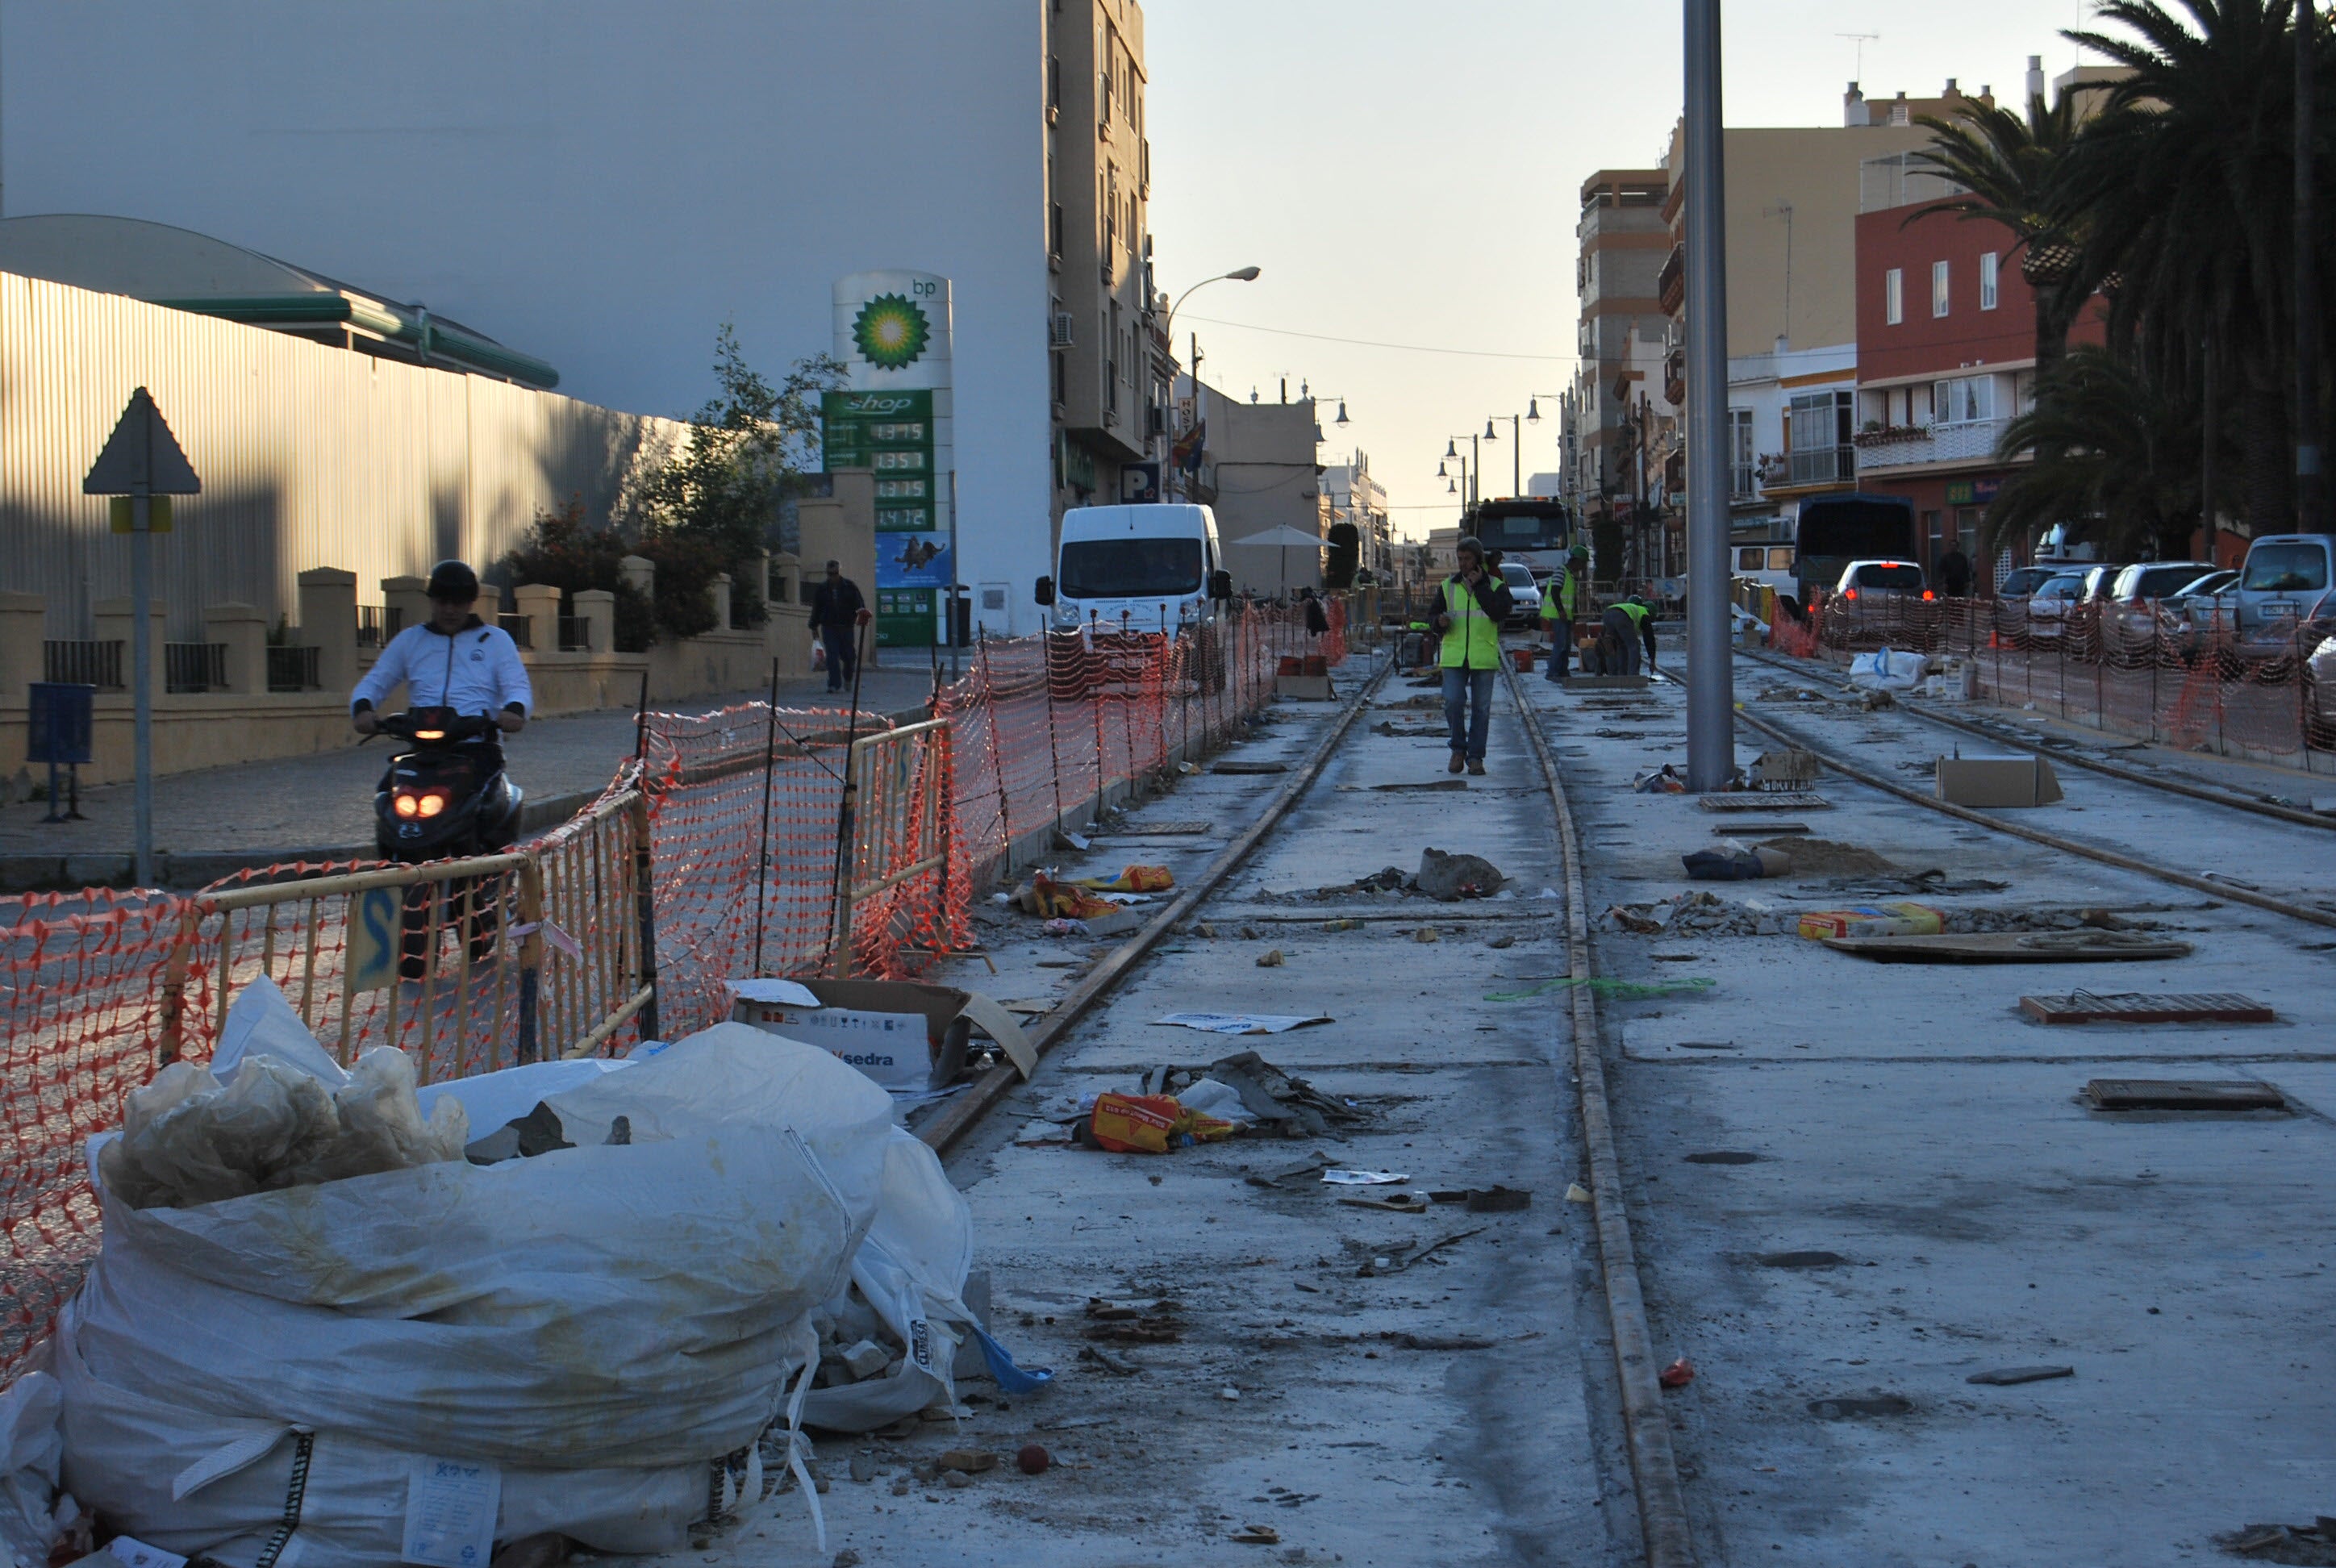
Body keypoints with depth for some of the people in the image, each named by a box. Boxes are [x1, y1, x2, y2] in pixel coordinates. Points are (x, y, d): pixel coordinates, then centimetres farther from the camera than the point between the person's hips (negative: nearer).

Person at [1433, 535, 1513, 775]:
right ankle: (1458, 749, 9)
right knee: (1453, 703, -11)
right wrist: (1440, 623, -9)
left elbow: (1500, 613, -12)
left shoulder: (1496, 586, 5)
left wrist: (1479, 587, -12)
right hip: (1454, 655, 1)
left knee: (1481, 708, 1)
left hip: (1483, 656, -1)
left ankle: (1475, 757, 9)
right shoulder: (1447, 586, 12)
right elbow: (1435, 617, 15)